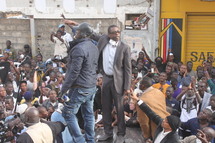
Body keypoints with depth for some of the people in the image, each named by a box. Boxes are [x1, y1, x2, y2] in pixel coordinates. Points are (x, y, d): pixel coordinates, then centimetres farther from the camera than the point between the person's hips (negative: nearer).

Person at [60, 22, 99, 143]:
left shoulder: (79, 48, -20)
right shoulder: (94, 47, 9)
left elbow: (74, 72, -22)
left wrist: (64, 89, -15)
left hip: (80, 88, -9)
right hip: (92, 86, 9)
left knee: (68, 113, 2)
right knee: (89, 114, 14)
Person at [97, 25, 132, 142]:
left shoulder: (124, 48, -8)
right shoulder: (103, 40, 1)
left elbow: (128, 68, -8)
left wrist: (127, 86, -11)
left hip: (117, 81, -4)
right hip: (105, 79, 4)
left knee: (119, 108, 2)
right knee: (106, 107, 10)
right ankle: (108, 132, 23)